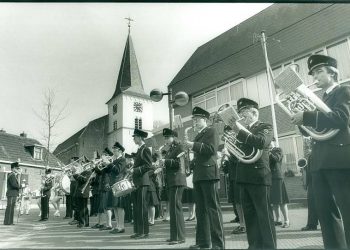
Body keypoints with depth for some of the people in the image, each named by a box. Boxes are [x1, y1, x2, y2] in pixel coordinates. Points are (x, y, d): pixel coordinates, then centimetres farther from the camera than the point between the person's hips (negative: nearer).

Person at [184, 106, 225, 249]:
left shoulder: (211, 131, 0)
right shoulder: (198, 136, 24)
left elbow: (211, 149, -15)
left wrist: (193, 145, -17)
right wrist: (191, 163, 10)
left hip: (208, 174, -8)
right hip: (198, 175, 8)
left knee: (212, 208, -7)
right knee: (201, 209, 10)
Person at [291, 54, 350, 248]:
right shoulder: (320, 99, 24)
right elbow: (312, 130, 20)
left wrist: (306, 116, -17)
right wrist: (300, 119, 5)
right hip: (320, 163, 8)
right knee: (326, 214, 10)